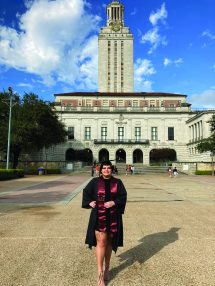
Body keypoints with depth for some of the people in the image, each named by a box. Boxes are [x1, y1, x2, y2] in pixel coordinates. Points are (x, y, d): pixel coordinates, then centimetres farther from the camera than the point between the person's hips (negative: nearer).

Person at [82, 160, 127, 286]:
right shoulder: (95, 181, -1)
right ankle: (100, 273, 5)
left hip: (113, 217, 2)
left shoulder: (118, 182, 1)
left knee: (109, 242, 14)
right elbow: (86, 192, 10)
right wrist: (90, 202, -5)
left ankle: (107, 268, 32)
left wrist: (114, 202, -16)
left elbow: (123, 196, -1)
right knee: (101, 242, -6)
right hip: (99, 216, -2)